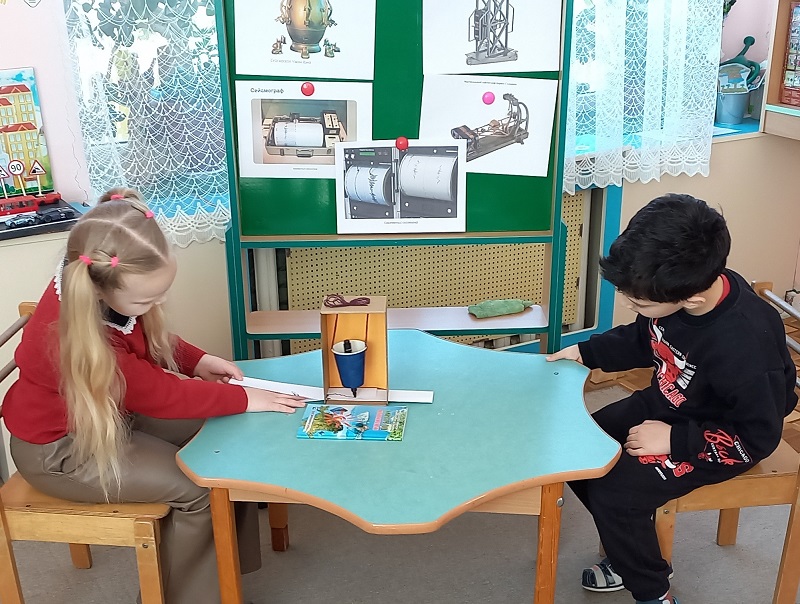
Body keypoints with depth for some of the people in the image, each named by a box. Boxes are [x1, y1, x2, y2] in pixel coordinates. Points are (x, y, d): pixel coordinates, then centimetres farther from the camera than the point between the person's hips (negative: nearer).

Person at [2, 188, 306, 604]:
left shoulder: (101, 286, -17)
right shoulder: (75, 336, -39)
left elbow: (148, 337, 6)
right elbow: (161, 393, -28)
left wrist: (198, 361, -8)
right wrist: (245, 399, -20)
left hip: (111, 410, 8)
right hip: (62, 447, -8)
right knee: (197, 486, -18)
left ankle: (224, 568, 12)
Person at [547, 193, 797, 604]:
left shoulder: (743, 344, -38)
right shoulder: (679, 285, -18)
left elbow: (758, 437, -23)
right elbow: (642, 339, 6)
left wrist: (674, 440, -23)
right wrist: (586, 351, -5)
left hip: (725, 438, -7)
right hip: (666, 404, 8)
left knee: (614, 493, -19)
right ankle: (631, 553, 22)